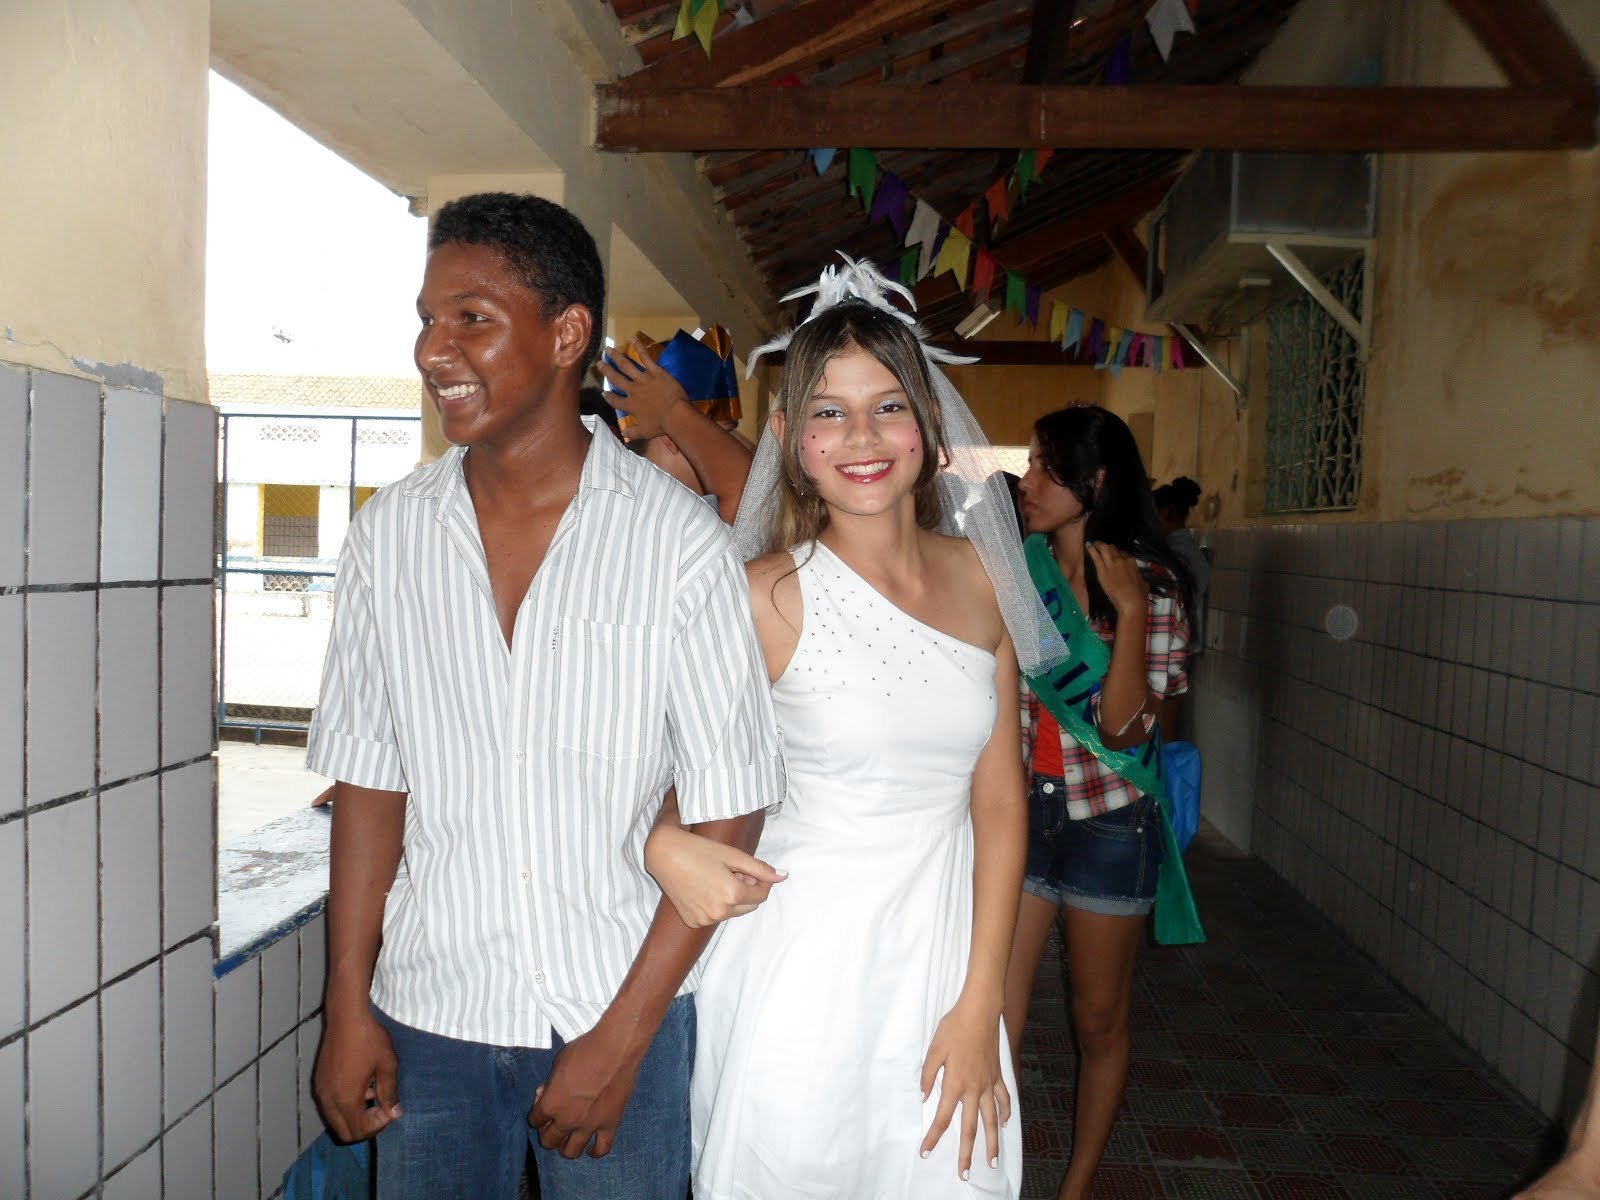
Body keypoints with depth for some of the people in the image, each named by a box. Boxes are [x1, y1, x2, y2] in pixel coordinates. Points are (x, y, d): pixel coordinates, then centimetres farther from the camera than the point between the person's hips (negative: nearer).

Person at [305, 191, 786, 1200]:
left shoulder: (681, 540, -12)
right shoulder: (389, 533, -1)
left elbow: (729, 806, -11)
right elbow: (369, 776, 4)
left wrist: (622, 1035, -11)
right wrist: (348, 1005, 3)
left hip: (619, 1006, -2)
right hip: (428, 1009, 3)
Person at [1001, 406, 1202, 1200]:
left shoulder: (1152, 586, -6)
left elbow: (1123, 726, -16)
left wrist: (1128, 610, -20)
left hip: (1107, 821, -1)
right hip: (1016, 812, 2)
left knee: (1099, 1022, 14)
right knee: (992, 1022, -1)